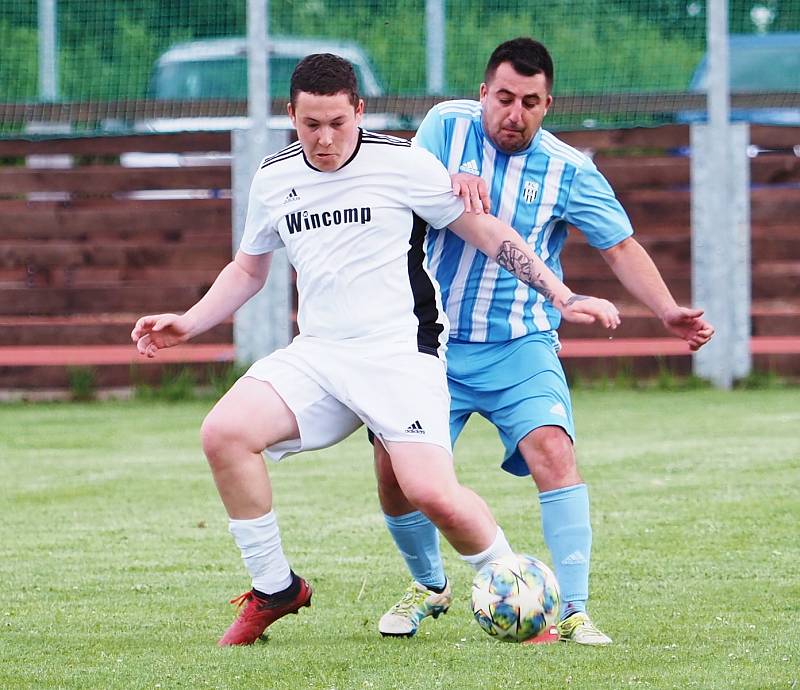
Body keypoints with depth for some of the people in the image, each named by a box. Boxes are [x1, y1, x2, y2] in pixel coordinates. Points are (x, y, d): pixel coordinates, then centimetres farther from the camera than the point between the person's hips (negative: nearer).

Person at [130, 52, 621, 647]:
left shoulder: (402, 163, -4)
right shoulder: (273, 180, 10)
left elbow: (487, 232, 3)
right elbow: (249, 269, 26)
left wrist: (562, 297, -2)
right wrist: (187, 324, 13)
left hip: (401, 351, -4)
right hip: (317, 353, 5)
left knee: (432, 493, -23)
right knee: (224, 431, -20)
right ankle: (274, 590, -4)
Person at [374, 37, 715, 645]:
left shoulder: (569, 171, -4)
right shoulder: (447, 126, -2)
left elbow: (621, 247, -3)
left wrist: (667, 311, -18)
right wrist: (451, 182, -32)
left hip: (520, 345, -1)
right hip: (433, 339, 2)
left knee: (553, 449, -24)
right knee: (394, 469, -5)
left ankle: (574, 611, -20)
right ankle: (430, 586, 24)